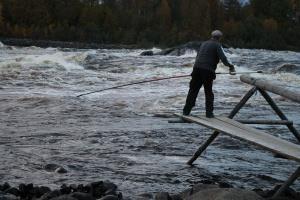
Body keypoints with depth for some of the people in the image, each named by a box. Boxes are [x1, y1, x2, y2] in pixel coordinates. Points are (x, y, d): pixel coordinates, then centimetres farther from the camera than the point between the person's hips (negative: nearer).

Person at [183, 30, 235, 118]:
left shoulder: (204, 43, 21)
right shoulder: (217, 45, 1)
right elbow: (223, 58, -12)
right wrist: (230, 66, -7)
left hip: (197, 68, 5)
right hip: (208, 71, -5)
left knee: (193, 90, 10)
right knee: (209, 92, 6)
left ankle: (186, 111, 11)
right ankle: (209, 113, 5)